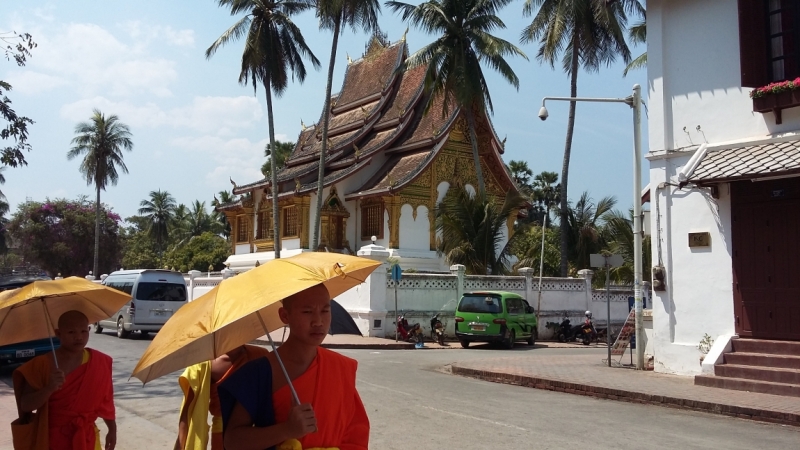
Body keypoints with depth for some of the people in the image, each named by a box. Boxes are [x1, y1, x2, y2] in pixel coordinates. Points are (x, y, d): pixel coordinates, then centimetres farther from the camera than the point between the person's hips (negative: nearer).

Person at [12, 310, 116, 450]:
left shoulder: (99, 363, -3)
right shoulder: (43, 364, -11)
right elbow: (25, 405, -14)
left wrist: (112, 429, 12)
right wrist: (49, 388, -30)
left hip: (86, 438, 3)